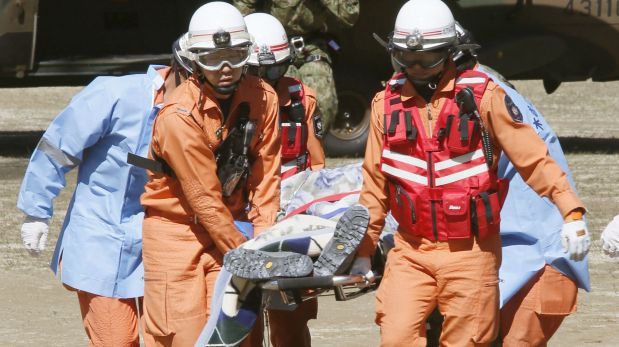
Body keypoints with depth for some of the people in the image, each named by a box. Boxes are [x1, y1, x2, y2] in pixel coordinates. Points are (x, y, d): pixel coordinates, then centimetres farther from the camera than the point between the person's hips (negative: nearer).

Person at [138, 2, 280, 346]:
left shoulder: (262, 98, -4)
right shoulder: (179, 117, -22)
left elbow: (265, 174, 0)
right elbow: (205, 201, -19)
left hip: (229, 227, 4)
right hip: (176, 229, -4)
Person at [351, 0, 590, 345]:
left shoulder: (482, 95, -4)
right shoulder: (388, 102, 6)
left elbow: (533, 158, -5)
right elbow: (375, 182, 13)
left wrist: (572, 210, -15)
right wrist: (364, 250, 15)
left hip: (470, 252, -2)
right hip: (410, 252, 2)